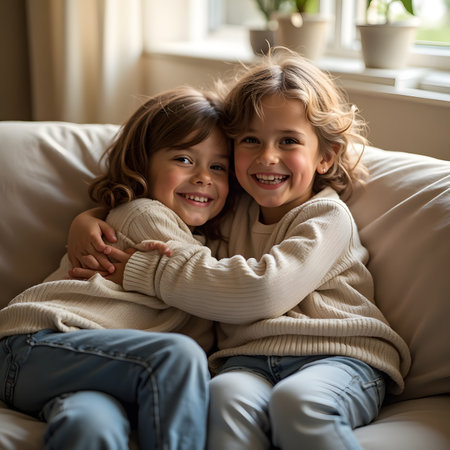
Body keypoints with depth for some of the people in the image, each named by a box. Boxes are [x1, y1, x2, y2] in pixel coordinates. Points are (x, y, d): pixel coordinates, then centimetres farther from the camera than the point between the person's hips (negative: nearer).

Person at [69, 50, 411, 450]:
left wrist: (145, 272, -11)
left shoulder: (327, 216, 1)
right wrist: (88, 220, 12)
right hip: (249, 360, 3)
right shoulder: (234, 214, 20)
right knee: (226, 395, -33)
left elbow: (263, 291, -15)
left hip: (337, 358, -3)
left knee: (297, 401, -37)